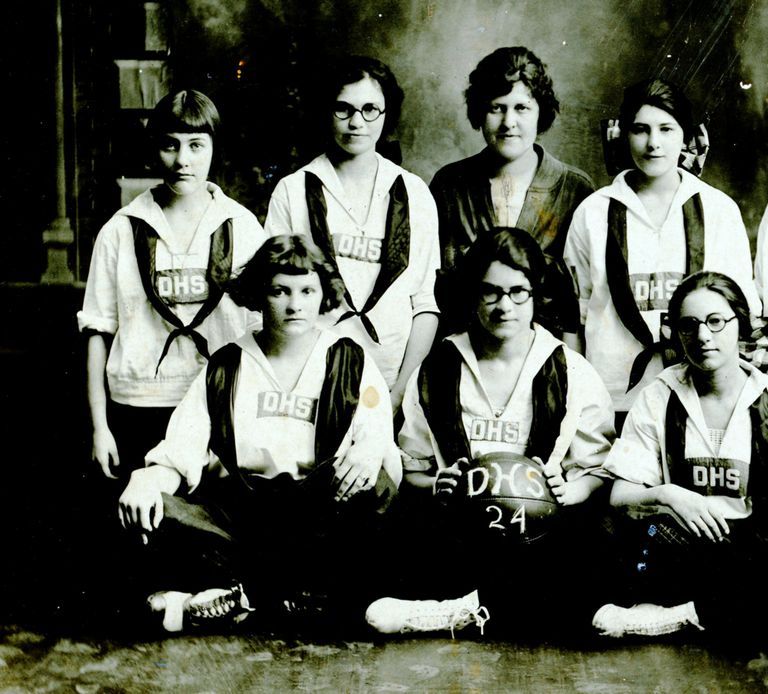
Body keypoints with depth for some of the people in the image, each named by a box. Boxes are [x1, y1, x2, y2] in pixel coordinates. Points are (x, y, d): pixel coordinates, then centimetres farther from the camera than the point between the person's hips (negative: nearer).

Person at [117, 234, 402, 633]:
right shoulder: (225, 367, 14)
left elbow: (382, 446, -1)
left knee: (368, 482, -33)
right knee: (142, 508, -25)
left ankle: (239, 593, -28)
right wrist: (149, 478, -19)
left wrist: (371, 452, -26)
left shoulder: (352, 364, 11)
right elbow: (179, 454, 4)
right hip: (236, 508, 2)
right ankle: (299, 590, -27)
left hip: (318, 521, -1)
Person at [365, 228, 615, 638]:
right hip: (459, 530, 1)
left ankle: (470, 604, -33)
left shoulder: (573, 374, 10)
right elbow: (409, 469, 13)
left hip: (540, 531, 0)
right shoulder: (438, 369, 12)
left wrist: (567, 491, -12)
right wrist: (436, 486, -9)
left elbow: (599, 470, 10)